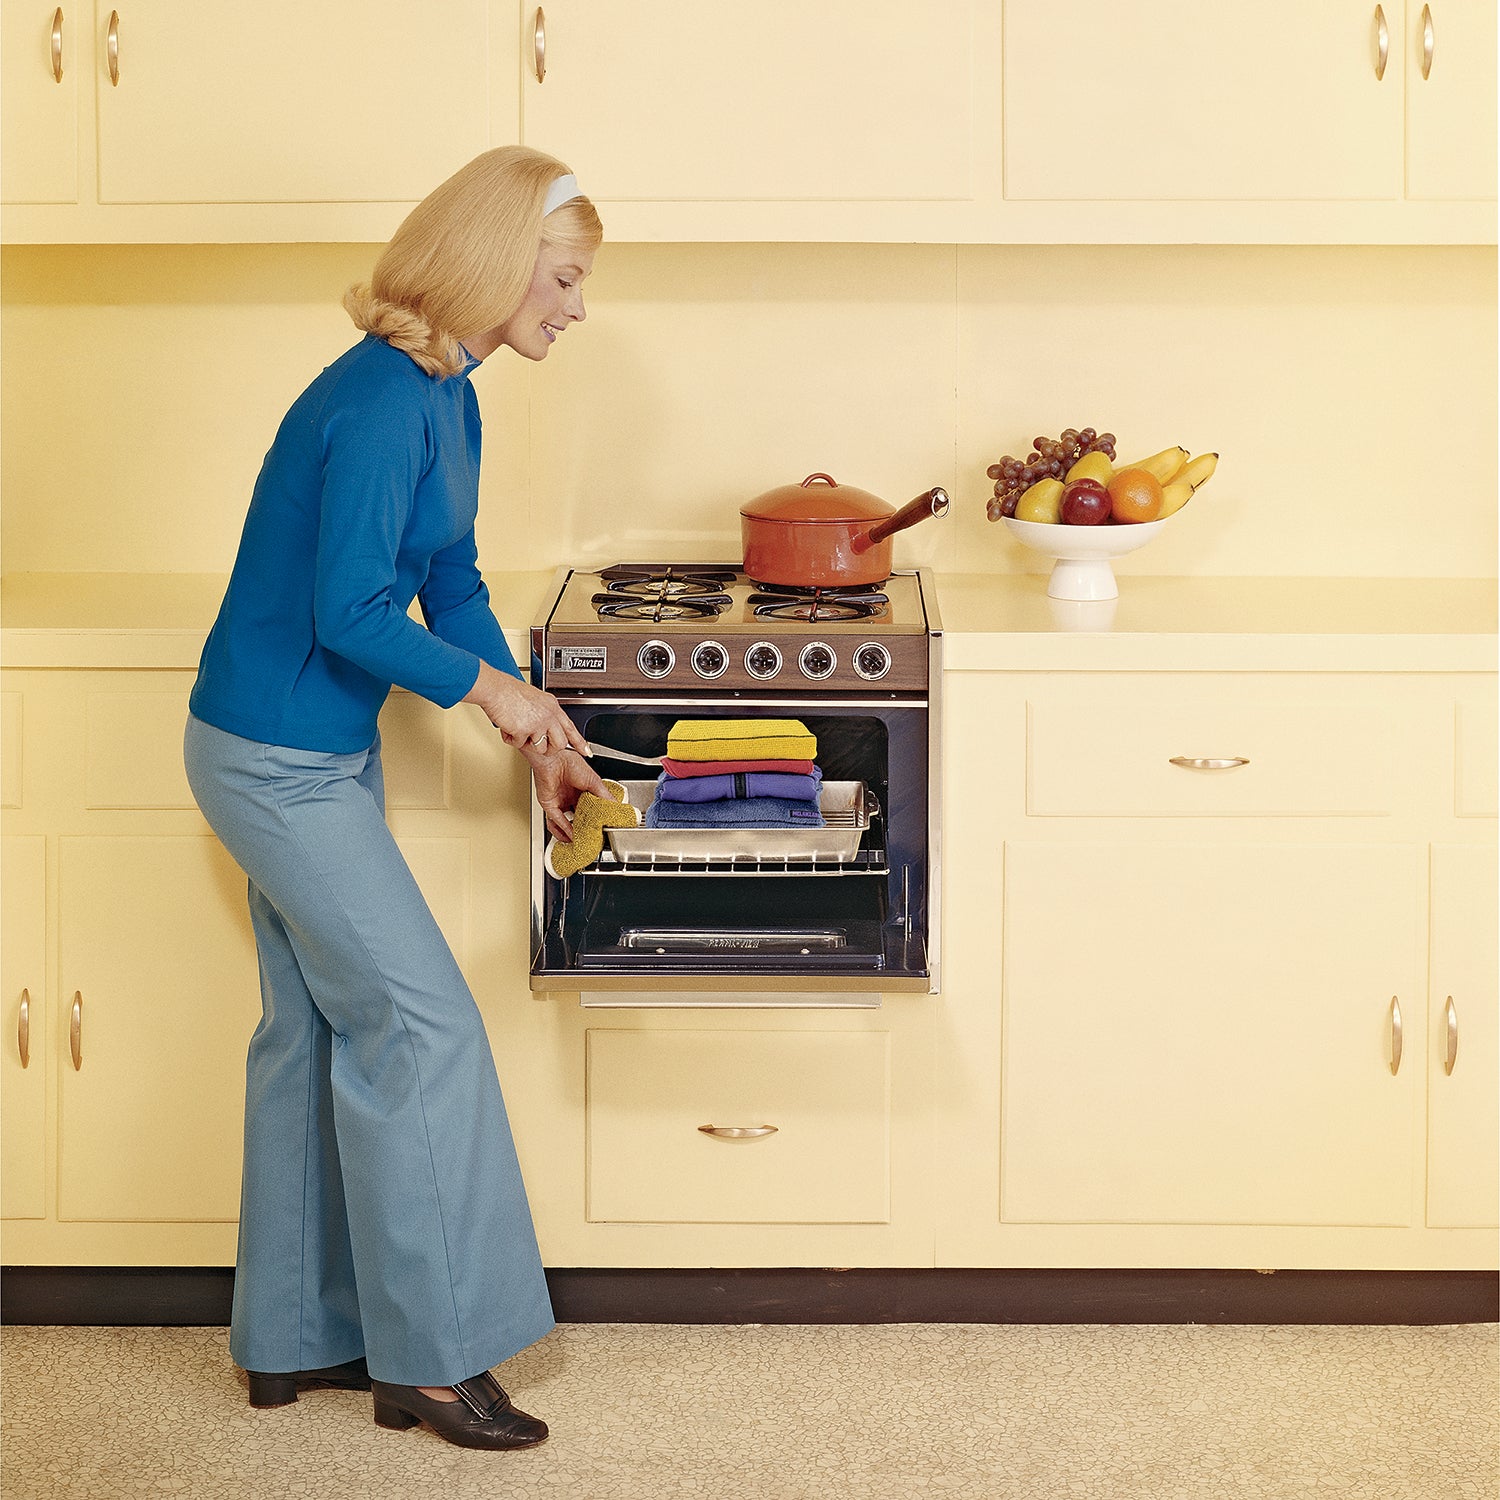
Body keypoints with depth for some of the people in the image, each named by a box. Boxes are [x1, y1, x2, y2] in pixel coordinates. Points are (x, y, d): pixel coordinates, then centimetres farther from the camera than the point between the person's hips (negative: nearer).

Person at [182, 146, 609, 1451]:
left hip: (314, 755, 10)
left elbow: (453, 588, 15)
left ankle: (295, 1338, 25)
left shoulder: (447, 398, 7)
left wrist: (543, 740, 10)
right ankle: (429, 1357, 5)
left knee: (317, 1028, 14)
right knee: (419, 1023, -5)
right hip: (277, 756, -10)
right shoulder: (381, 402, -23)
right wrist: (490, 686, -12)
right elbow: (349, 613, -25)